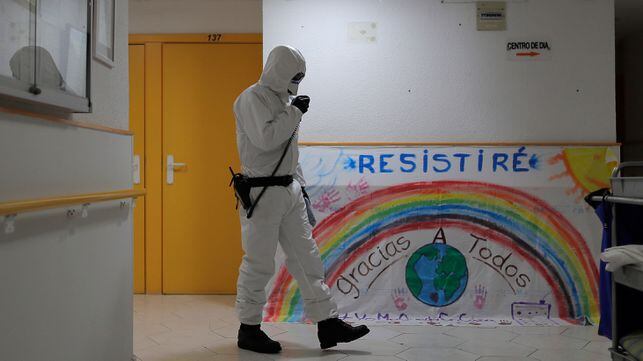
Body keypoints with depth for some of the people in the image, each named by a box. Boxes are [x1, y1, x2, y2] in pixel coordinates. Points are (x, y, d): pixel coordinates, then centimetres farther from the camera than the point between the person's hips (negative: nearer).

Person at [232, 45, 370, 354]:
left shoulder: (283, 97, 17)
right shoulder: (253, 98, -9)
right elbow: (266, 138, -24)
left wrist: (300, 183, 22)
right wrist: (294, 112, -14)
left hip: (290, 190, 9)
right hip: (263, 193, -9)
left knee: (307, 258, 8)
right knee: (259, 264, 0)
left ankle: (327, 324, 14)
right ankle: (249, 330, 15)